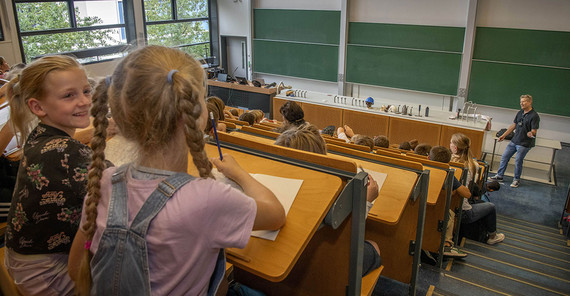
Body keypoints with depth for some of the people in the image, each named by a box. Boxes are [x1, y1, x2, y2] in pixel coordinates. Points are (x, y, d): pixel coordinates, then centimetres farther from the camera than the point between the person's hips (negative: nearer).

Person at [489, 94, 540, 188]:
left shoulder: (534, 116, -14)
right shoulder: (520, 113, 8)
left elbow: (534, 131, -17)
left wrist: (530, 133, -41)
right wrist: (504, 135, 17)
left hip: (524, 144, -7)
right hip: (514, 141, 7)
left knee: (518, 161, -3)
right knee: (504, 157, 9)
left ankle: (516, 180, 16)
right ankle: (499, 176, 22)